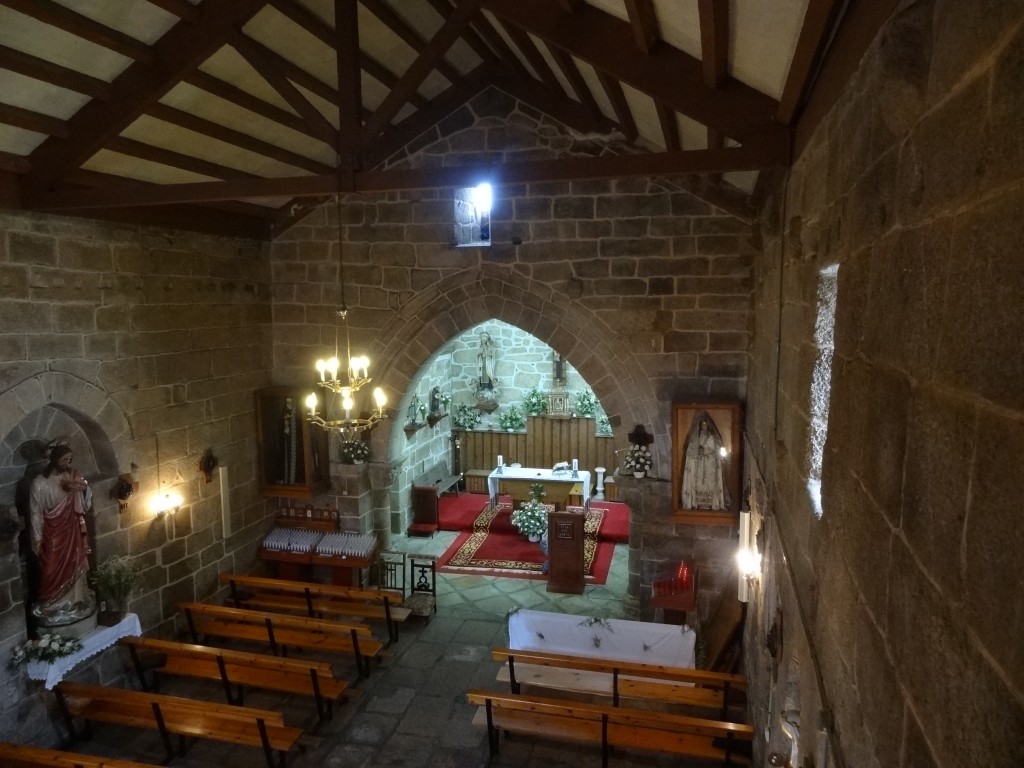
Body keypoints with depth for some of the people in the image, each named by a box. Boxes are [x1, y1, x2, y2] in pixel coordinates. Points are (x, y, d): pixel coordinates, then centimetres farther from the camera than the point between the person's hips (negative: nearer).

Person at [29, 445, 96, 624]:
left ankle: (75, 604, 27)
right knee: (53, 572, 3)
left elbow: (86, 504, 6)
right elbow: (35, 512, -9)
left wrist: (85, 489, -15)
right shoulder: (40, 482, -12)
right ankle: (51, 609, 16)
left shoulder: (75, 477, 1)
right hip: (53, 534, -4)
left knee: (76, 568, 13)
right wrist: (37, 538, -11)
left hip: (74, 532, 4)